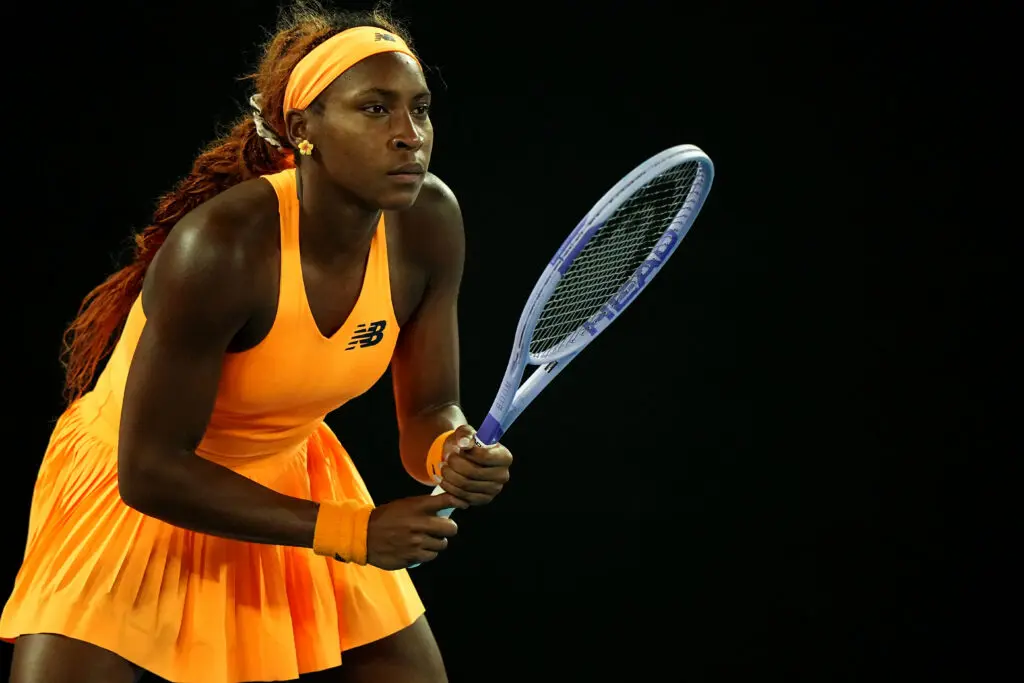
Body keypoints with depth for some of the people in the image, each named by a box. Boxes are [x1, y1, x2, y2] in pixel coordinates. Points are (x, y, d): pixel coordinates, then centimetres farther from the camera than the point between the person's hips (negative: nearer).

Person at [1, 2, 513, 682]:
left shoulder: (429, 221, -17)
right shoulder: (219, 248, -34)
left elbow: (428, 408, -6)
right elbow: (149, 469, -28)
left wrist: (452, 450, -31)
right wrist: (348, 530, -28)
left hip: (288, 474, 5)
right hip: (139, 493, -5)